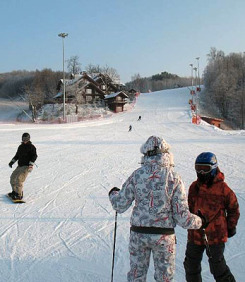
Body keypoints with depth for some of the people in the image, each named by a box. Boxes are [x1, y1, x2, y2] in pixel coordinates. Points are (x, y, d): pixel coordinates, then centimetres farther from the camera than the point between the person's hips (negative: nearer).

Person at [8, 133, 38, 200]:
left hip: (26, 167, -8)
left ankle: (19, 195, -12)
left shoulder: (31, 147, -6)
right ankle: (15, 192, 31)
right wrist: (12, 161, 13)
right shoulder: (20, 146, 16)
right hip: (20, 166, 8)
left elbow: (34, 156, -14)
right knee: (13, 177, 14)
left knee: (19, 179, -19)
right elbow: (17, 156, 25)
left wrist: (31, 163, -26)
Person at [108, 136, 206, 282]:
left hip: (138, 234, 2)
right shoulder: (174, 178, -11)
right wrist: (200, 222, 8)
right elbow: (182, 216, -11)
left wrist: (113, 194, 19)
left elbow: (120, 205, -2)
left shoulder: (137, 175, -7)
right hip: (164, 236, -1)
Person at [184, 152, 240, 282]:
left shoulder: (222, 188, -12)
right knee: (191, 264, 16)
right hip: (195, 234, 5)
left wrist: (231, 226, 5)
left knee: (217, 266, 7)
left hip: (215, 235, -5)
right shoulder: (194, 187, 2)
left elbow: (233, 208, 0)